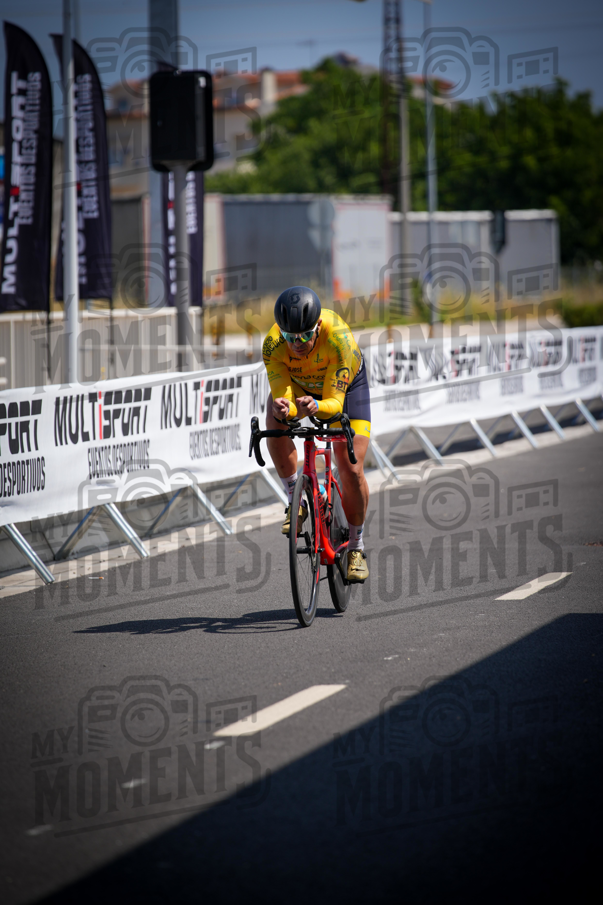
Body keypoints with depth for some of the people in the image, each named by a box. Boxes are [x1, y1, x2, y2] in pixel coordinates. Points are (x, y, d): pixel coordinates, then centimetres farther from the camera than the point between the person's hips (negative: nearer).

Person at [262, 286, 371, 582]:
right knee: (275, 424, -32)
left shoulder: (338, 339, -41)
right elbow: (282, 396, -35)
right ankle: (295, 501, -13)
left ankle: (356, 547, 11)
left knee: (351, 470, -10)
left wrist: (316, 406, -62)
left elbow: (334, 402, -40)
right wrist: (282, 408, -59)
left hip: (344, 383, -2)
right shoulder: (273, 345, -35)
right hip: (297, 383, 2)